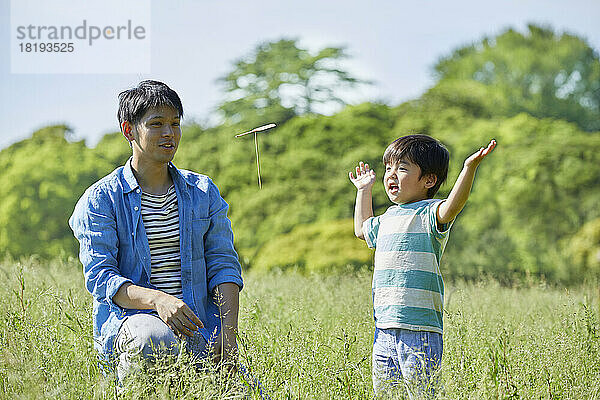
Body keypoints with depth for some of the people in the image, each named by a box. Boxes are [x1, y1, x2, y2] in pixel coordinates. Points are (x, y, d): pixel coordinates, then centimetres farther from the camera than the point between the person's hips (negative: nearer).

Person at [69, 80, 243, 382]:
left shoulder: (203, 193, 14)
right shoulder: (100, 199, 2)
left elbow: (223, 264, 7)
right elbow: (99, 276, -8)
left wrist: (228, 336, -9)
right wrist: (156, 300, -28)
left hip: (198, 328, 3)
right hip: (127, 319, -3)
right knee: (155, 339, -39)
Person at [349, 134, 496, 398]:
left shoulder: (428, 213, -5)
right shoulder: (389, 218, 20)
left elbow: (451, 207, -29)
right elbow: (362, 230, 42)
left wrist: (469, 167, -41)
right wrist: (364, 190, 44)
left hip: (419, 331, -8)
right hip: (384, 328, 8)